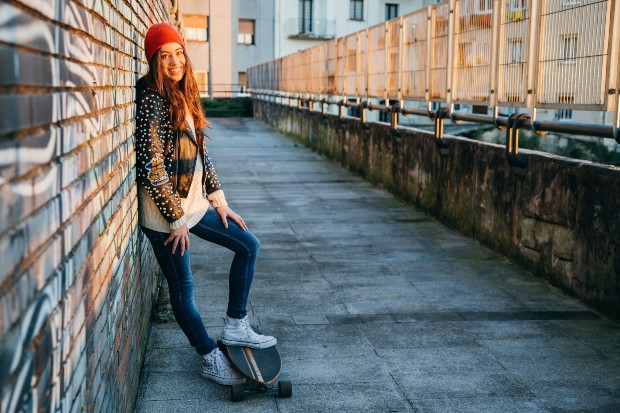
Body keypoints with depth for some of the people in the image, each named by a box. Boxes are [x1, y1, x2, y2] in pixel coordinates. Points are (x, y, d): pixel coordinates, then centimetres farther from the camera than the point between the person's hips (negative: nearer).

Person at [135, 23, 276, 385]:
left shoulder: (185, 98, 9)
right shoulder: (152, 101, -17)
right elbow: (151, 166, -20)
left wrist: (218, 199, 10)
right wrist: (176, 217, -16)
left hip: (193, 202, 9)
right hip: (165, 210, -9)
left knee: (248, 244, 10)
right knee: (183, 287, 4)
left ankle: (236, 326, 18)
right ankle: (211, 360, 19)